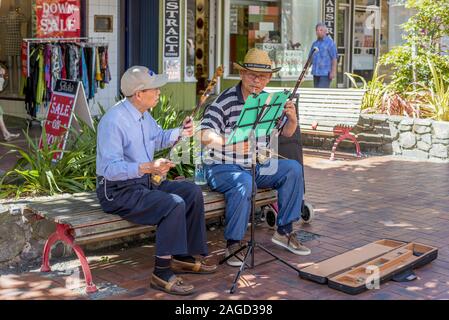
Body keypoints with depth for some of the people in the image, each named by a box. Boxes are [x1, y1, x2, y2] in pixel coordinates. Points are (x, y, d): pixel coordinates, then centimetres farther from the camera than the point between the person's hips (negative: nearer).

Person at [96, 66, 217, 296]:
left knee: (192, 192, 3)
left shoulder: (144, 115, 8)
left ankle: (183, 256, 11)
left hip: (143, 182, 10)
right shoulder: (113, 121, -23)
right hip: (118, 191, -10)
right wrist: (146, 167, -42)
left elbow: (158, 139, 27)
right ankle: (162, 274, -20)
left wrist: (180, 133, 7)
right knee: (174, 204, -27)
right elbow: (111, 168, -30)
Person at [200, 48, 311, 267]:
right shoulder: (225, 101, -16)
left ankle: (284, 232, -4)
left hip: (255, 166, 6)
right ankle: (233, 244, -21)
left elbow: (286, 133, 14)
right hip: (222, 167, -6)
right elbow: (205, 137, -27)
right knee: (243, 183, -37)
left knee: (293, 169, -12)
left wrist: (292, 120, -11)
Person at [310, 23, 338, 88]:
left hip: (325, 73, -7)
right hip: (316, 73, 7)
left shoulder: (330, 42, -4)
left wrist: (333, 71, -16)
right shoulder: (315, 43, 16)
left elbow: (334, 58, -9)